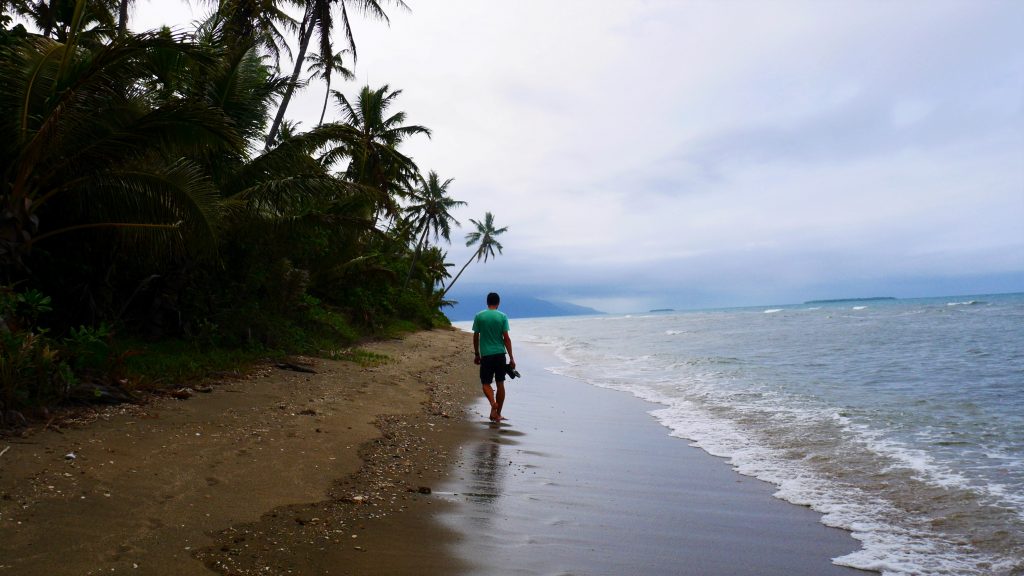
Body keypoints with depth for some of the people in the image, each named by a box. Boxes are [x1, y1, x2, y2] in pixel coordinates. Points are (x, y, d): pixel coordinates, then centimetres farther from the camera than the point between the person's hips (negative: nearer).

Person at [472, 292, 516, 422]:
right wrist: (511, 358, -1)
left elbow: (476, 337, 3)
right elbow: (506, 338, -5)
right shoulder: (502, 317, -2)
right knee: (500, 384, 11)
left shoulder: (479, 316, 0)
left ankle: (493, 403, -20)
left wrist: (476, 354, 15)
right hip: (500, 354, 1)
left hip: (486, 355, -1)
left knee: (486, 383, 9)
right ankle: (498, 414, 15)